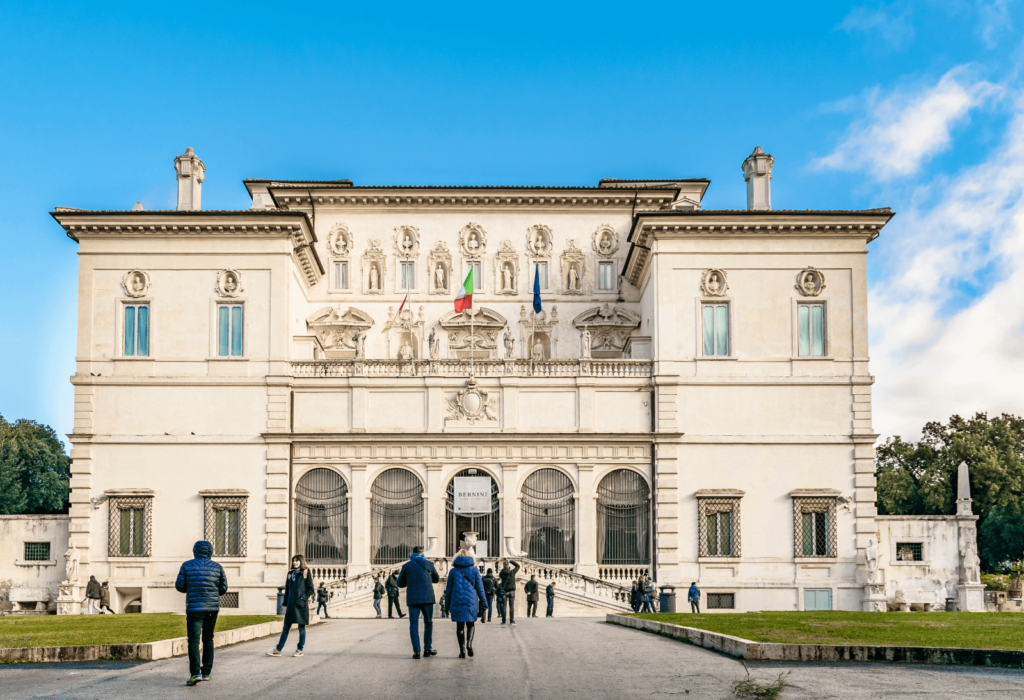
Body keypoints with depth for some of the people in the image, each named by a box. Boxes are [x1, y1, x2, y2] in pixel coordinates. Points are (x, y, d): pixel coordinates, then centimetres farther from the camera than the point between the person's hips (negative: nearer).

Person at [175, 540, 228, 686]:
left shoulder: (187, 566, -1)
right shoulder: (217, 567, 4)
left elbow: (179, 586, 0)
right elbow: (223, 588, 6)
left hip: (194, 607, -3)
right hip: (212, 608, 3)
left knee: (194, 640, -5)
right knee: (208, 639, 14)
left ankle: (195, 673, -20)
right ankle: (206, 672, 15)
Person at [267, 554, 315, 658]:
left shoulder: (306, 573, -1)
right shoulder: (290, 574, 13)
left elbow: (311, 589, -3)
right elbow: (287, 589, 16)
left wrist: (303, 598, -14)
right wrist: (285, 604, 12)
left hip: (301, 605, -5)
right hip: (291, 604, 5)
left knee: (301, 627, 3)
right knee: (286, 627, 6)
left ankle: (300, 650, 10)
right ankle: (278, 649, 7)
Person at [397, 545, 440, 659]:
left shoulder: (406, 566, 2)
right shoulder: (429, 564, 4)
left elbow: (400, 583, 9)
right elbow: (436, 579, 19)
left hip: (413, 599, -1)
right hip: (427, 598, 1)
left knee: (414, 624, 3)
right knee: (428, 623, 13)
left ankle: (416, 651, -4)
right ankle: (427, 649, 14)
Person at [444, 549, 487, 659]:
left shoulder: (453, 571, 5)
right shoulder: (474, 570, 4)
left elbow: (448, 589, 6)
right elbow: (480, 588, 3)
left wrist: (447, 605, 13)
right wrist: (484, 603, 8)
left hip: (457, 602, 0)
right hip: (471, 602, 0)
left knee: (460, 626, 6)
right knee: (470, 623, 14)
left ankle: (462, 651, 1)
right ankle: (469, 643, -11)